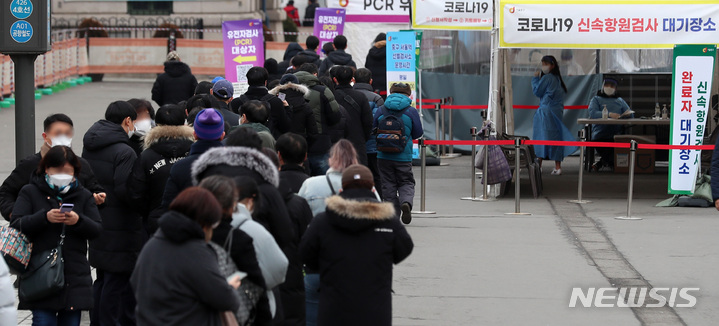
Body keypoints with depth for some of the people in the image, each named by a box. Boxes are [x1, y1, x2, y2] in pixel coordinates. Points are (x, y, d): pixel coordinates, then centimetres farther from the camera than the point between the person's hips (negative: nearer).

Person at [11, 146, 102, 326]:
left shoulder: (84, 195, 12)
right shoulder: (30, 192, 5)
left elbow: (96, 230, 4)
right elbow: (16, 226, -6)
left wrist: (78, 221, -19)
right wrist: (45, 217, -23)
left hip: (75, 276, 3)